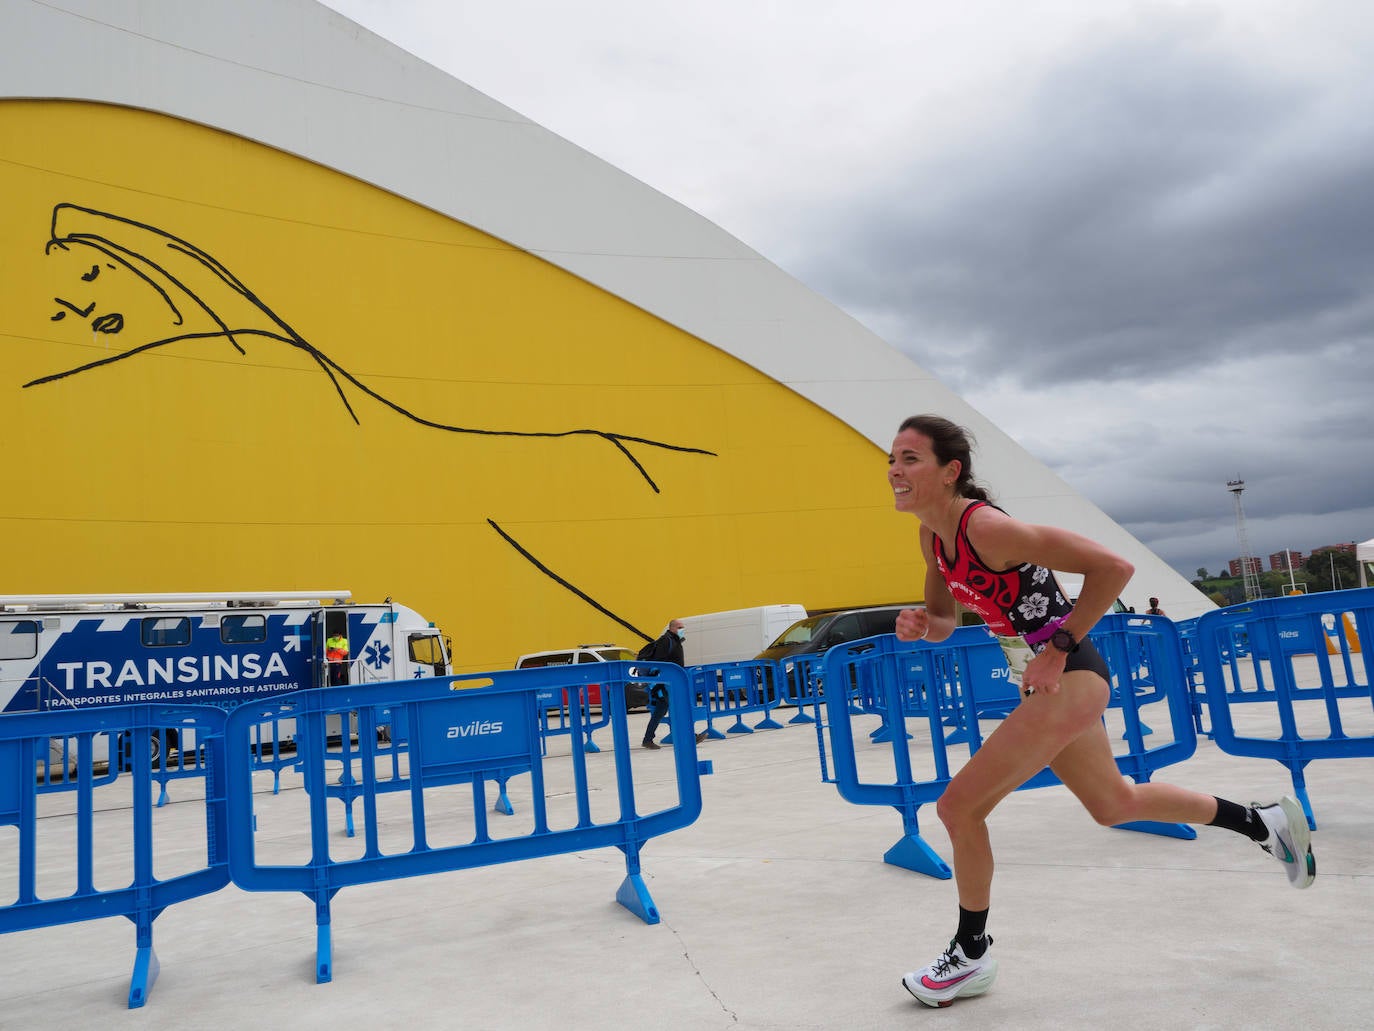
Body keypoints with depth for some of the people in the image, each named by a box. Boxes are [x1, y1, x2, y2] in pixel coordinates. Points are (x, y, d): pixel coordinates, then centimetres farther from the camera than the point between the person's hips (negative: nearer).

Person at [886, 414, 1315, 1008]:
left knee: (959, 805, -7)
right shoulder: (932, 536, 0)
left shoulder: (985, 527, -26)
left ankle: (971, 956, 15)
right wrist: (922, 626, -11)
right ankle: (1264, 823, 45)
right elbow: (943, 622, 12)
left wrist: (1058, 648, -22)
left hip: (1068, 678, -9)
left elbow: (1114, 567, -26)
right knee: (1113, 804, 27)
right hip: (1046, 685, 10)